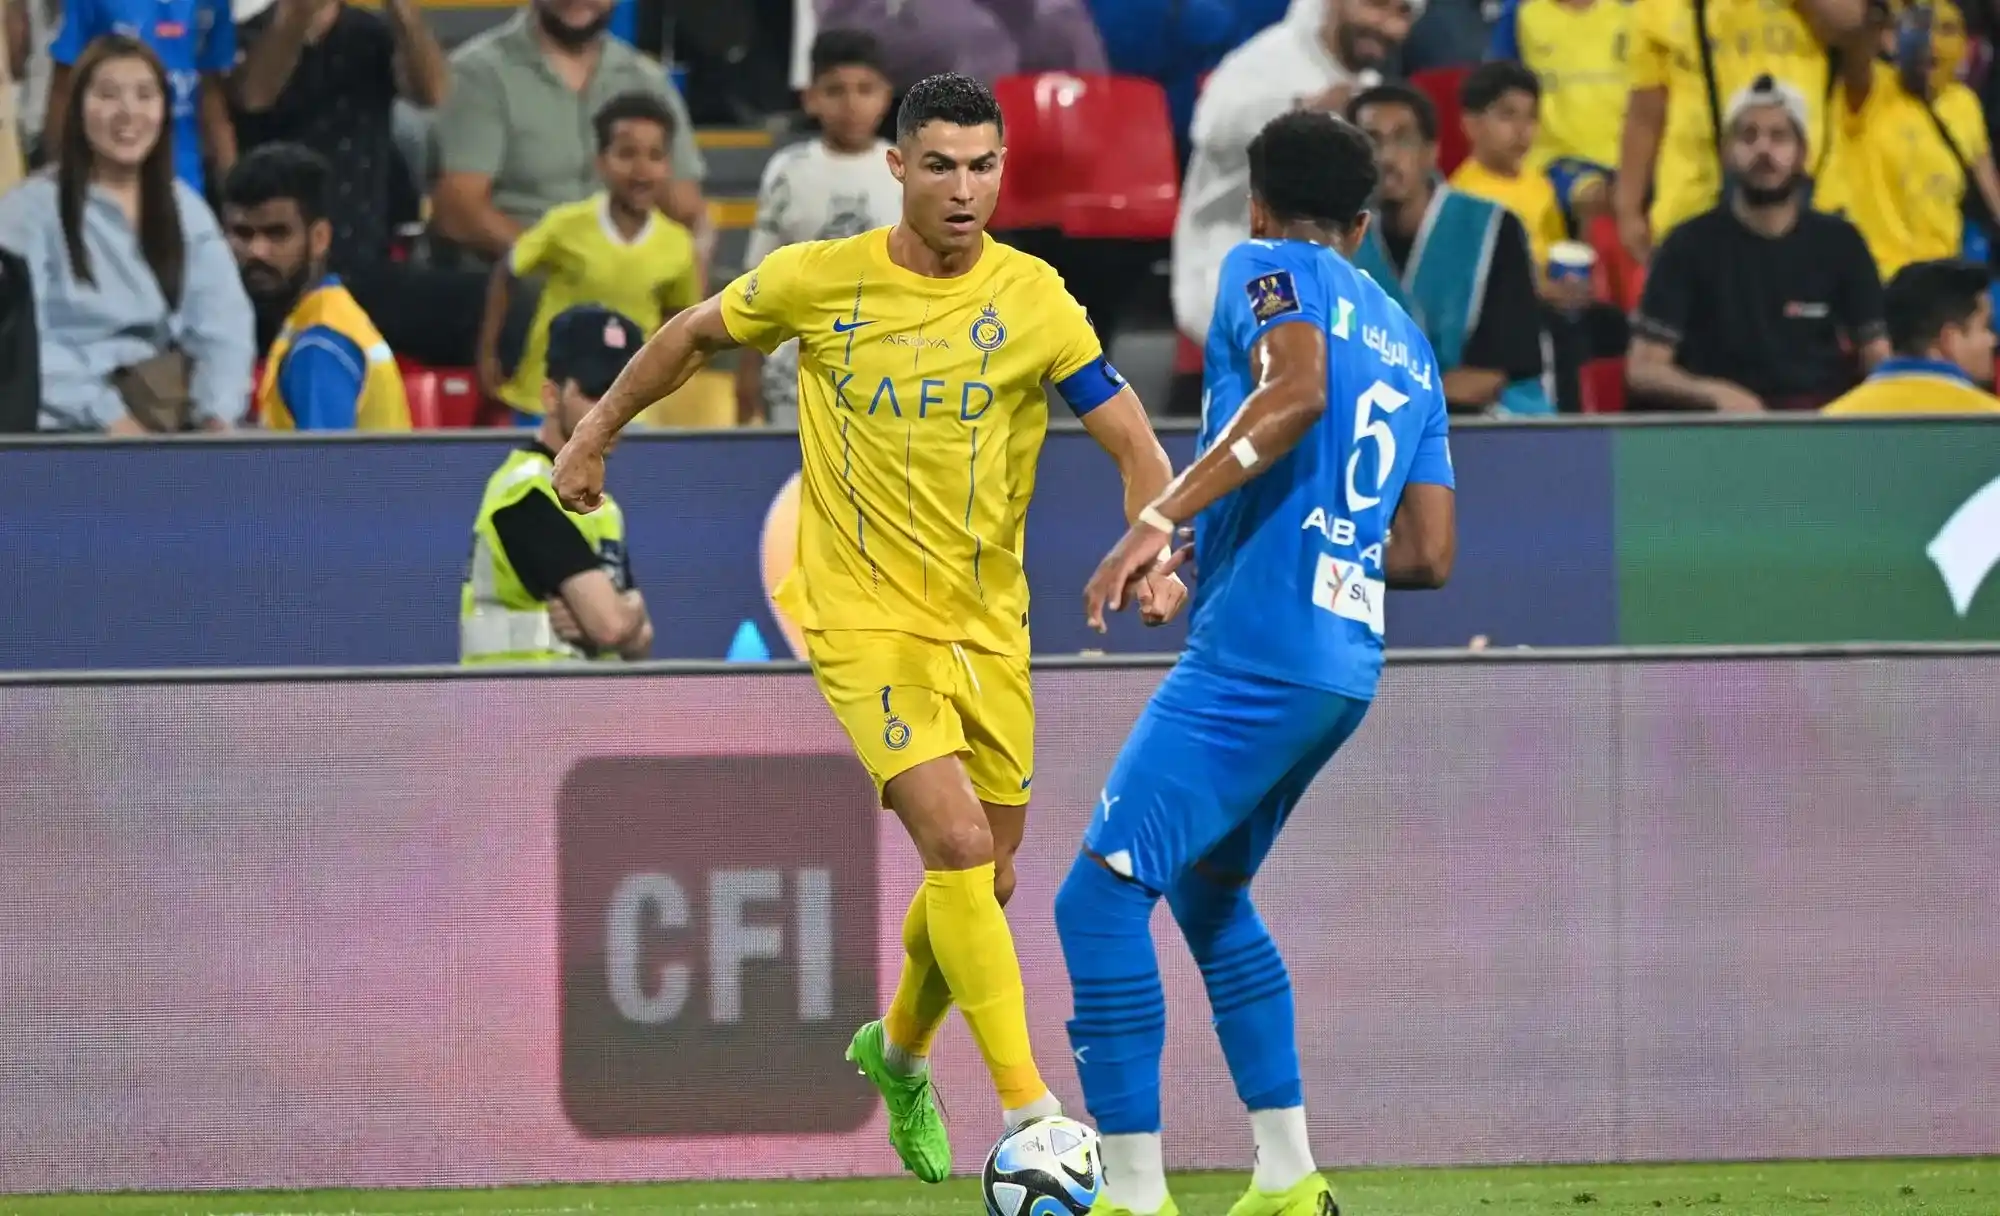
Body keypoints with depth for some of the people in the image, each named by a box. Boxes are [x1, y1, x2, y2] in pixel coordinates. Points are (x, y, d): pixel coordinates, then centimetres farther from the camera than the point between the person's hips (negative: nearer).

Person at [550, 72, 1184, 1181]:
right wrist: (595, 435, 18)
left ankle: (897, 1051, 43)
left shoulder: (1030, 299, -7)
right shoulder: (819, 281, -7)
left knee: (984, 881, 13)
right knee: (958, 842, -20)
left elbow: (1132, 441, -7)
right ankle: (1029, 1114, -21)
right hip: (864, 614, -3)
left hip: (987, 622, 3)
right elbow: (694, 336, 12)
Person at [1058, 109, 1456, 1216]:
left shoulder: (1264, 267, 1)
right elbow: (1430, 553, 19)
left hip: (1254, 650, -9)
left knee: (1102, 896, -10)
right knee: (1207, 892, 25)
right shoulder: (1410, 347, 22)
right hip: (1347, 660, 9)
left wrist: (1160, 520, -26)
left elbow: (1297, 389, -20)